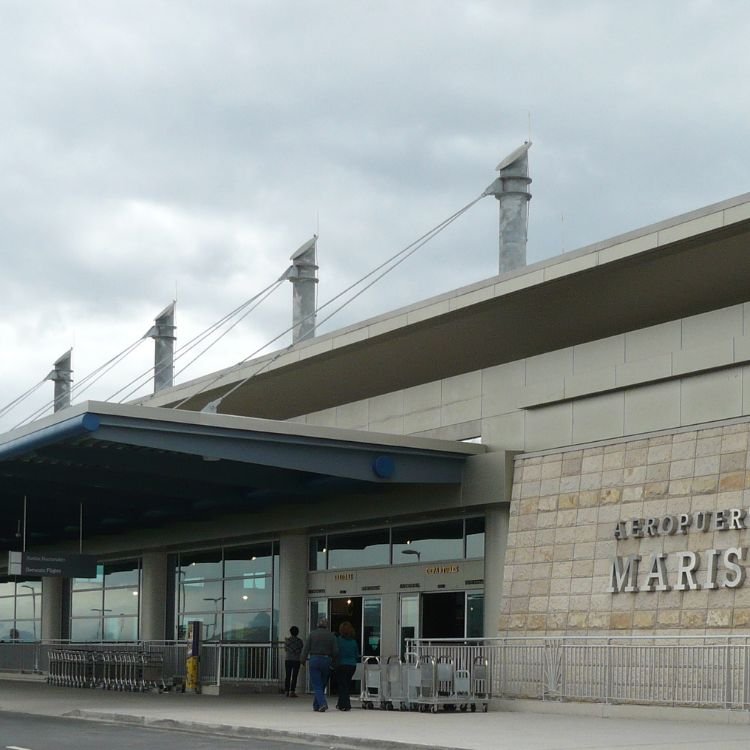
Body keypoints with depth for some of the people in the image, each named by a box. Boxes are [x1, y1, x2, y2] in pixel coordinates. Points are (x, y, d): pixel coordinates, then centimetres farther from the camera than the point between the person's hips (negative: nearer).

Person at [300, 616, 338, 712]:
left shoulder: (312, 634, -1)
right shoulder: (331, 635, 2)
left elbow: (306, 648, -3)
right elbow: (336, 651, -2)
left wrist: (302, 660, 8)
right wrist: (332, 661, 14)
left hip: (314, 660, -2)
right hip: (326, 661, 2)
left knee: (316, 685, -1)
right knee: (322, 685, 13)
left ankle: (322, 703, -20)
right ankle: (316, 705, 19)